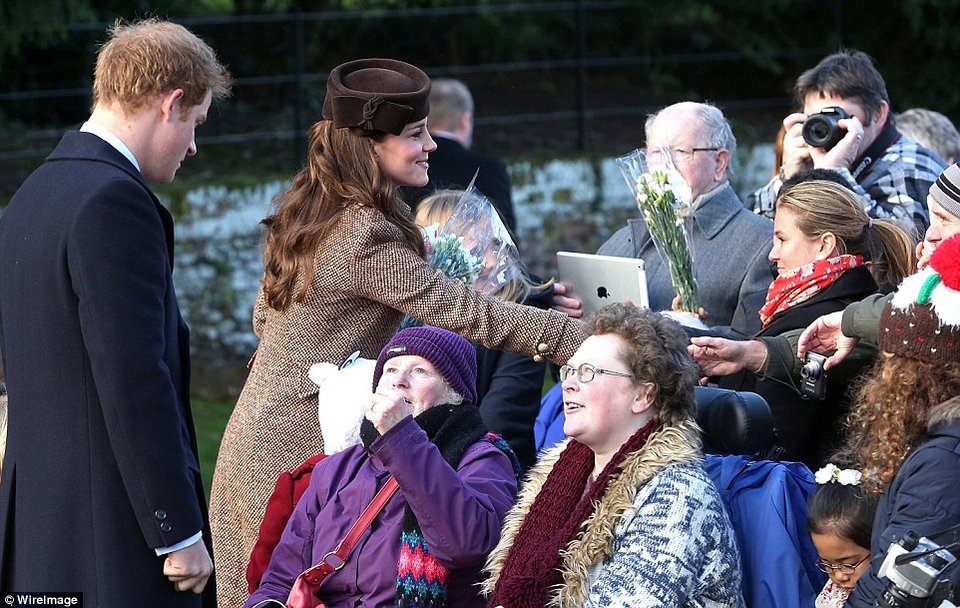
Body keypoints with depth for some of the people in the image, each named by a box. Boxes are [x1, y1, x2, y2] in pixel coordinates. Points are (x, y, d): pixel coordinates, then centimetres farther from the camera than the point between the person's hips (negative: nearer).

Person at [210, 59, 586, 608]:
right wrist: (585, 341, -19)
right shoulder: (365, 237, -19)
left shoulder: (307, 208, 9)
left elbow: (265, 316, 18)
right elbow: (464, 312, -20)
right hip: (302, 448, -9)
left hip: (257, 433, 9)